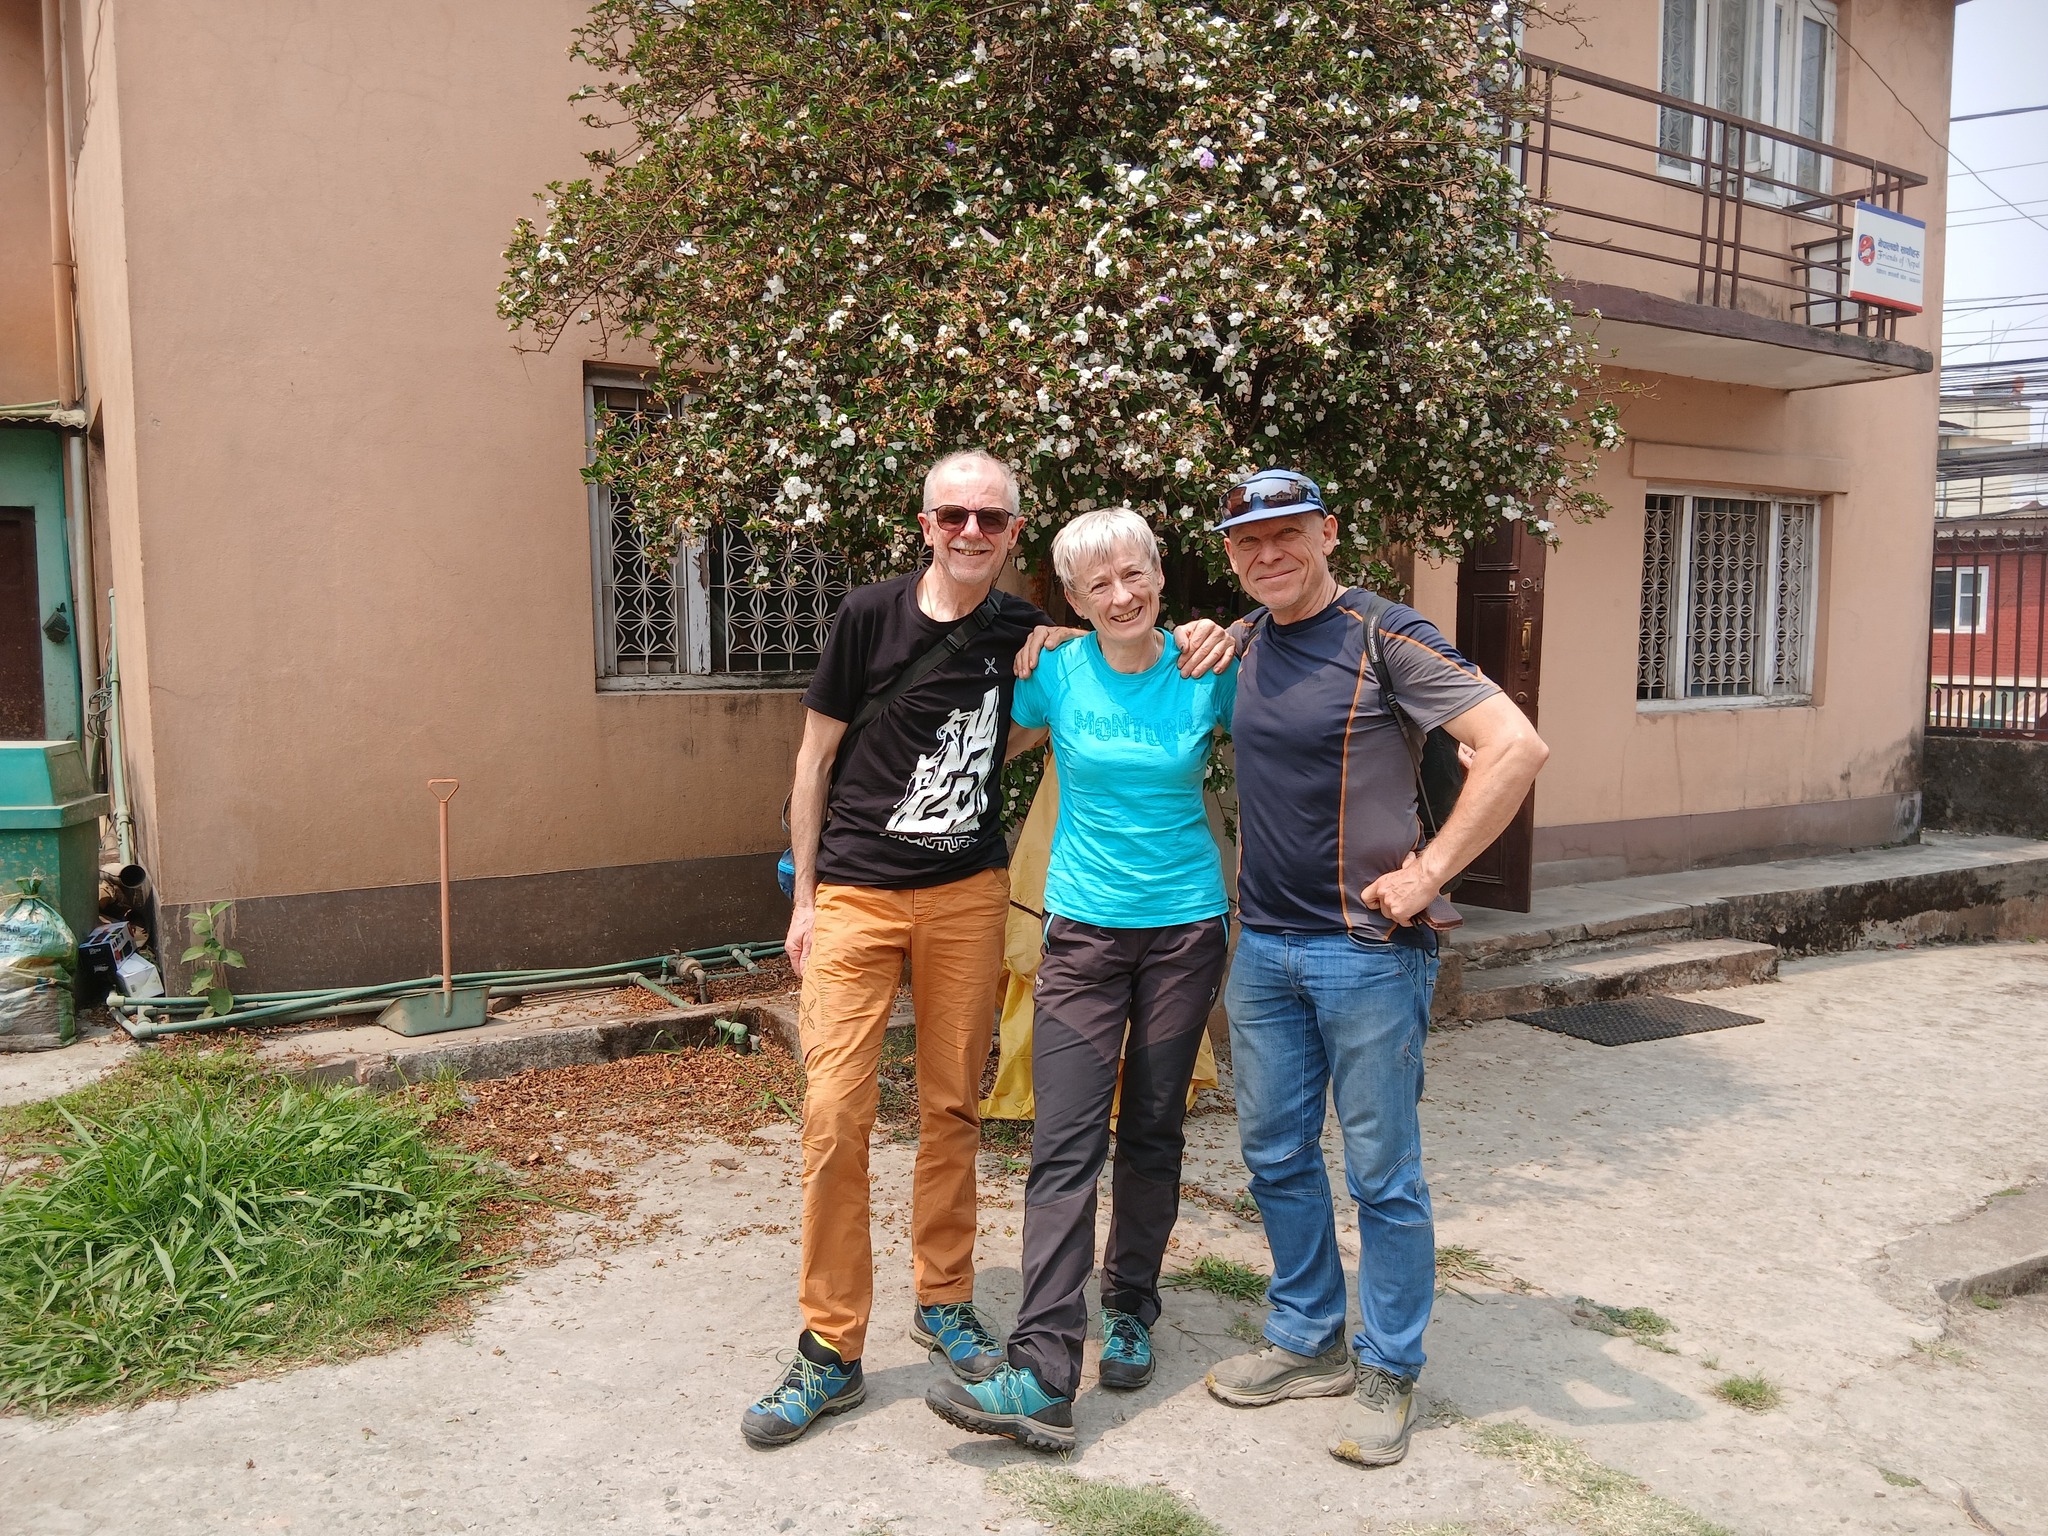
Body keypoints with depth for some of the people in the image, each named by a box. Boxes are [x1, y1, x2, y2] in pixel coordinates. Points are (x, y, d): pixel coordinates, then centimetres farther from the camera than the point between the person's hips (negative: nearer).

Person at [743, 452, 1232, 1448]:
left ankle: (944, 1300, 29)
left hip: (967, 895, 2)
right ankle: (830, 1349, 8)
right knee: (835, 1113, -5)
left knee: (951, 1107, 10)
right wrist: (804, 897, 1)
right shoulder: (871, 615, -5)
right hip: (857, 893, -2)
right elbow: (815, 756, 2)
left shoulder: (1025, 633, 2)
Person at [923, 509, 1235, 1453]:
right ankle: (1042, 1378, -7)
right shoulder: (1055, 673, -4)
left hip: (1185, 927, 1)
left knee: (1152, 1132, 11)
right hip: (1084, 930, -1)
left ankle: (1130, 1311, 31)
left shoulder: (1206, 676, -3)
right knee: (1066, 1146, -7)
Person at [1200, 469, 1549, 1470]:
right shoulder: (1244, 644, 8)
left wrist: (1427, 874, -18)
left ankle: (1386, 1373, 23)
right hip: (1263, 946, 7)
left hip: (1367, 950, -6)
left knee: (1381, 1174, 5)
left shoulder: (1384, 638, -12)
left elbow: (1516, 747, -20)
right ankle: (1307, 1343, 33)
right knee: (1276, 1156, 15)